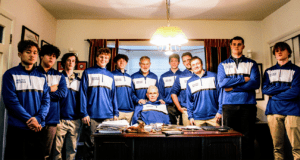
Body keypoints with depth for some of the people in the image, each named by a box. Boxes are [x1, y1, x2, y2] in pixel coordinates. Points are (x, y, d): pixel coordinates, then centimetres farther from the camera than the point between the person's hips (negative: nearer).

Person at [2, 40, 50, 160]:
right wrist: (29, 120, -15)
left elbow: (46, 100, 4)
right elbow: (10, 100, -10)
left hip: (38, 128, 4)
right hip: (17, 129, -3)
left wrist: (38, 118, -12)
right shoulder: (10, 74, 0)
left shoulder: (41, 77, 11)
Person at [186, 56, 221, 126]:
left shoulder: (213, 76, 3)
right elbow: (189, 100, 9)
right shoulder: (190, 82, 8)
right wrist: (190, 116, 3)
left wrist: (220, 111, -5)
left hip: (213, 117, -1)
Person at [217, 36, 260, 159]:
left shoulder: (252, 64, 12)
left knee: (247, 136, 2)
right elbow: (222, 83, -5)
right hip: (229, 104, 0)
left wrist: (233, 87, -8)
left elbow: (255, 83, -4)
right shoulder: (223, 65, 12)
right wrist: (243, 79, -6)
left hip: (248, 104, 0)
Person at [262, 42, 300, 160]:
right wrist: (287, 87, -4)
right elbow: (265, 89, 1)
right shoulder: (269, 71, 17)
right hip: (273, 111, 2)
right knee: (277, 147, 4)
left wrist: (274, 95, -2)